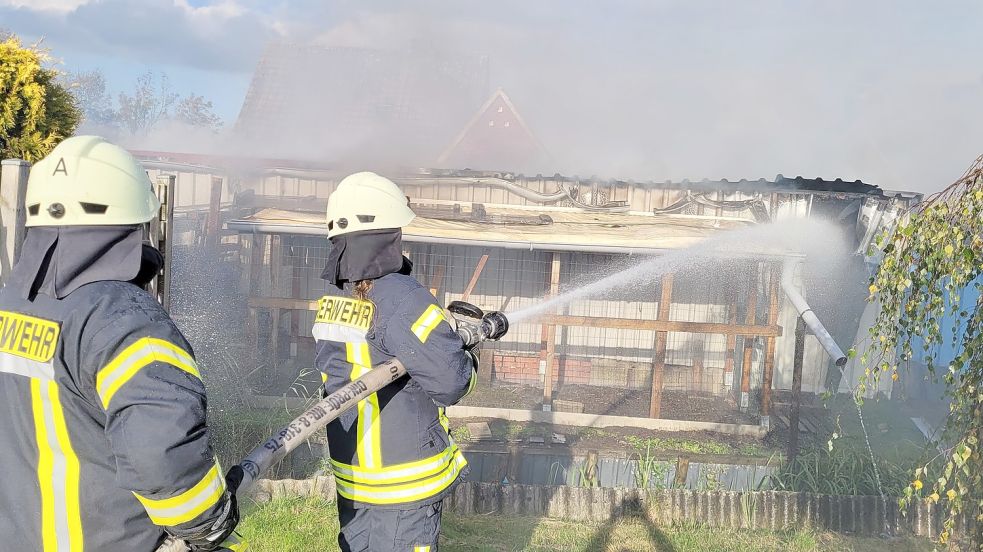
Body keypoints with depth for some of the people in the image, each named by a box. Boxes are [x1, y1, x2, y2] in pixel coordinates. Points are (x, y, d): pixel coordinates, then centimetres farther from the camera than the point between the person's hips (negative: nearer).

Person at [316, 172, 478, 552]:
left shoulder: (331, 300, 1)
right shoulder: (400, 299, -23)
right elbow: (449, 382, -23)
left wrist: (450, 326, 5)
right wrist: (468, 360, -1)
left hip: (351, 474, 7)